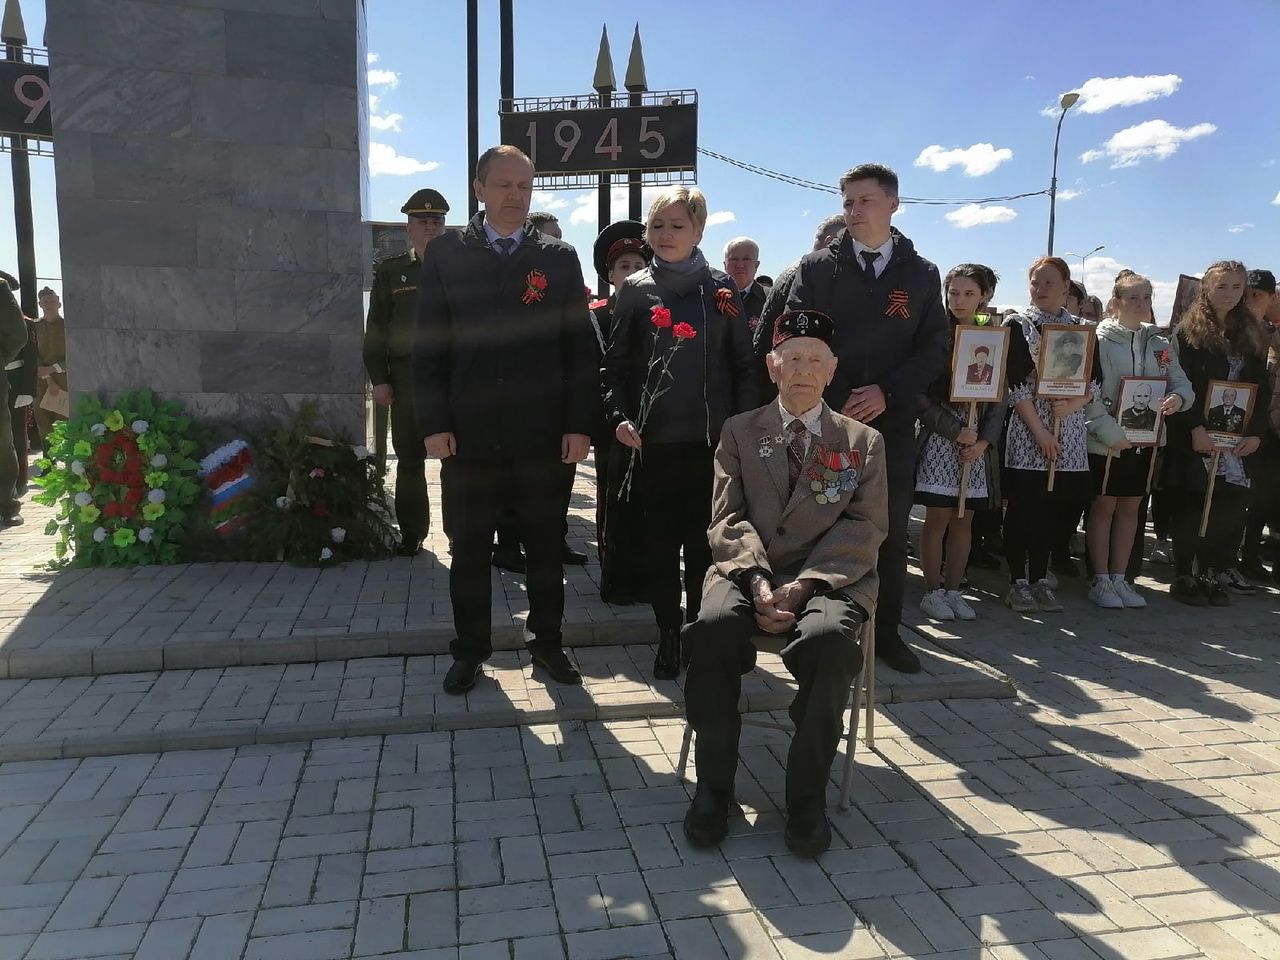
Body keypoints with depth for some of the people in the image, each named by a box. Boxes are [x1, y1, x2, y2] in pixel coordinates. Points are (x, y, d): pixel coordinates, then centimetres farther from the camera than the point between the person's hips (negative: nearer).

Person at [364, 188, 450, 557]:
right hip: (406, 378, 1)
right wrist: (378, 379, -1)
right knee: (409, 458, 5)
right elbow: (376, 328, 6)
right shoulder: (390, 270, 9)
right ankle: (412, 532, 16)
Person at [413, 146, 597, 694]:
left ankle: (547, 643, 25)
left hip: (544, 435, 0)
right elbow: (427, 345, 3)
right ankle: (470, 650, 23)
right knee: (470, 550, 8)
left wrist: (580, 424, -4)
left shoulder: (559, 258, 7)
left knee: (546, 547, 10)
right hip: (469, 434, 0)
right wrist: (433, 423, -6)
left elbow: (580, 347, 4)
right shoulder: (445, 254, 6)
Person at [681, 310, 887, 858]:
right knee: (714, 626, -33)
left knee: (828, 637, -35)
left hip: (829, 577, 0)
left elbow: (865, 527, 3)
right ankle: (713, 786, -15)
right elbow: (729, 519, 5)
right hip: (749, 570, 1)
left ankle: (807, 797, -17)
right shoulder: (740, 432, 16)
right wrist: (758, 582, -15)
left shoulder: (863, 442, 15)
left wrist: (804, 585, -14)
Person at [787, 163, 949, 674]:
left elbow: (935, 349, 5)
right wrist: (825, 401, -12)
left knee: (891, 532, 7)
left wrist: (888, 391, -10)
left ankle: (886, 632, 21)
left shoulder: (921, 275, 10)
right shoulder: (817, 267, 5)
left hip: (891, 422, 2)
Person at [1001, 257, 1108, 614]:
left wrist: (1071, 404, -11)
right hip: (1027, 429, -3)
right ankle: (1018, 582, 7)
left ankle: (1040, 579, 16)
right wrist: (1040, 431, -13)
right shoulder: (1018, 324, 0)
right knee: (1024, 507, -3)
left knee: (1055, 507, 4)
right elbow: (1015, 384, -7)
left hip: (1070, 432, 4)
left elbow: (1094, 383, 9)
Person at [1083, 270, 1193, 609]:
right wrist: (1110, 432, -21)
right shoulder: (1099, 340, -9)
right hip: (1106, 441, -5)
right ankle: (1100, 581, 11)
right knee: (1104, 506, 3)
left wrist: (1178, 398, -15)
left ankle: (1120, 578, 21)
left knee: (1130, 507, 11)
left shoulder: (1159, 343, 9)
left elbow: (1181, 383, 9)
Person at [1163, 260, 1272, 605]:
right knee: (1191, 508, 0)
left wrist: (1256, 433, -1)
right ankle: (1184, 579, 7)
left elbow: (1262, 389, 10)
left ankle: (1218, 570, 12)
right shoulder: (1188, 332, -1)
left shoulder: (1251, 334, 13)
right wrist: (1196, 429, -16)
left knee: (1232, 505, 1)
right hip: (1196, 438, -4)